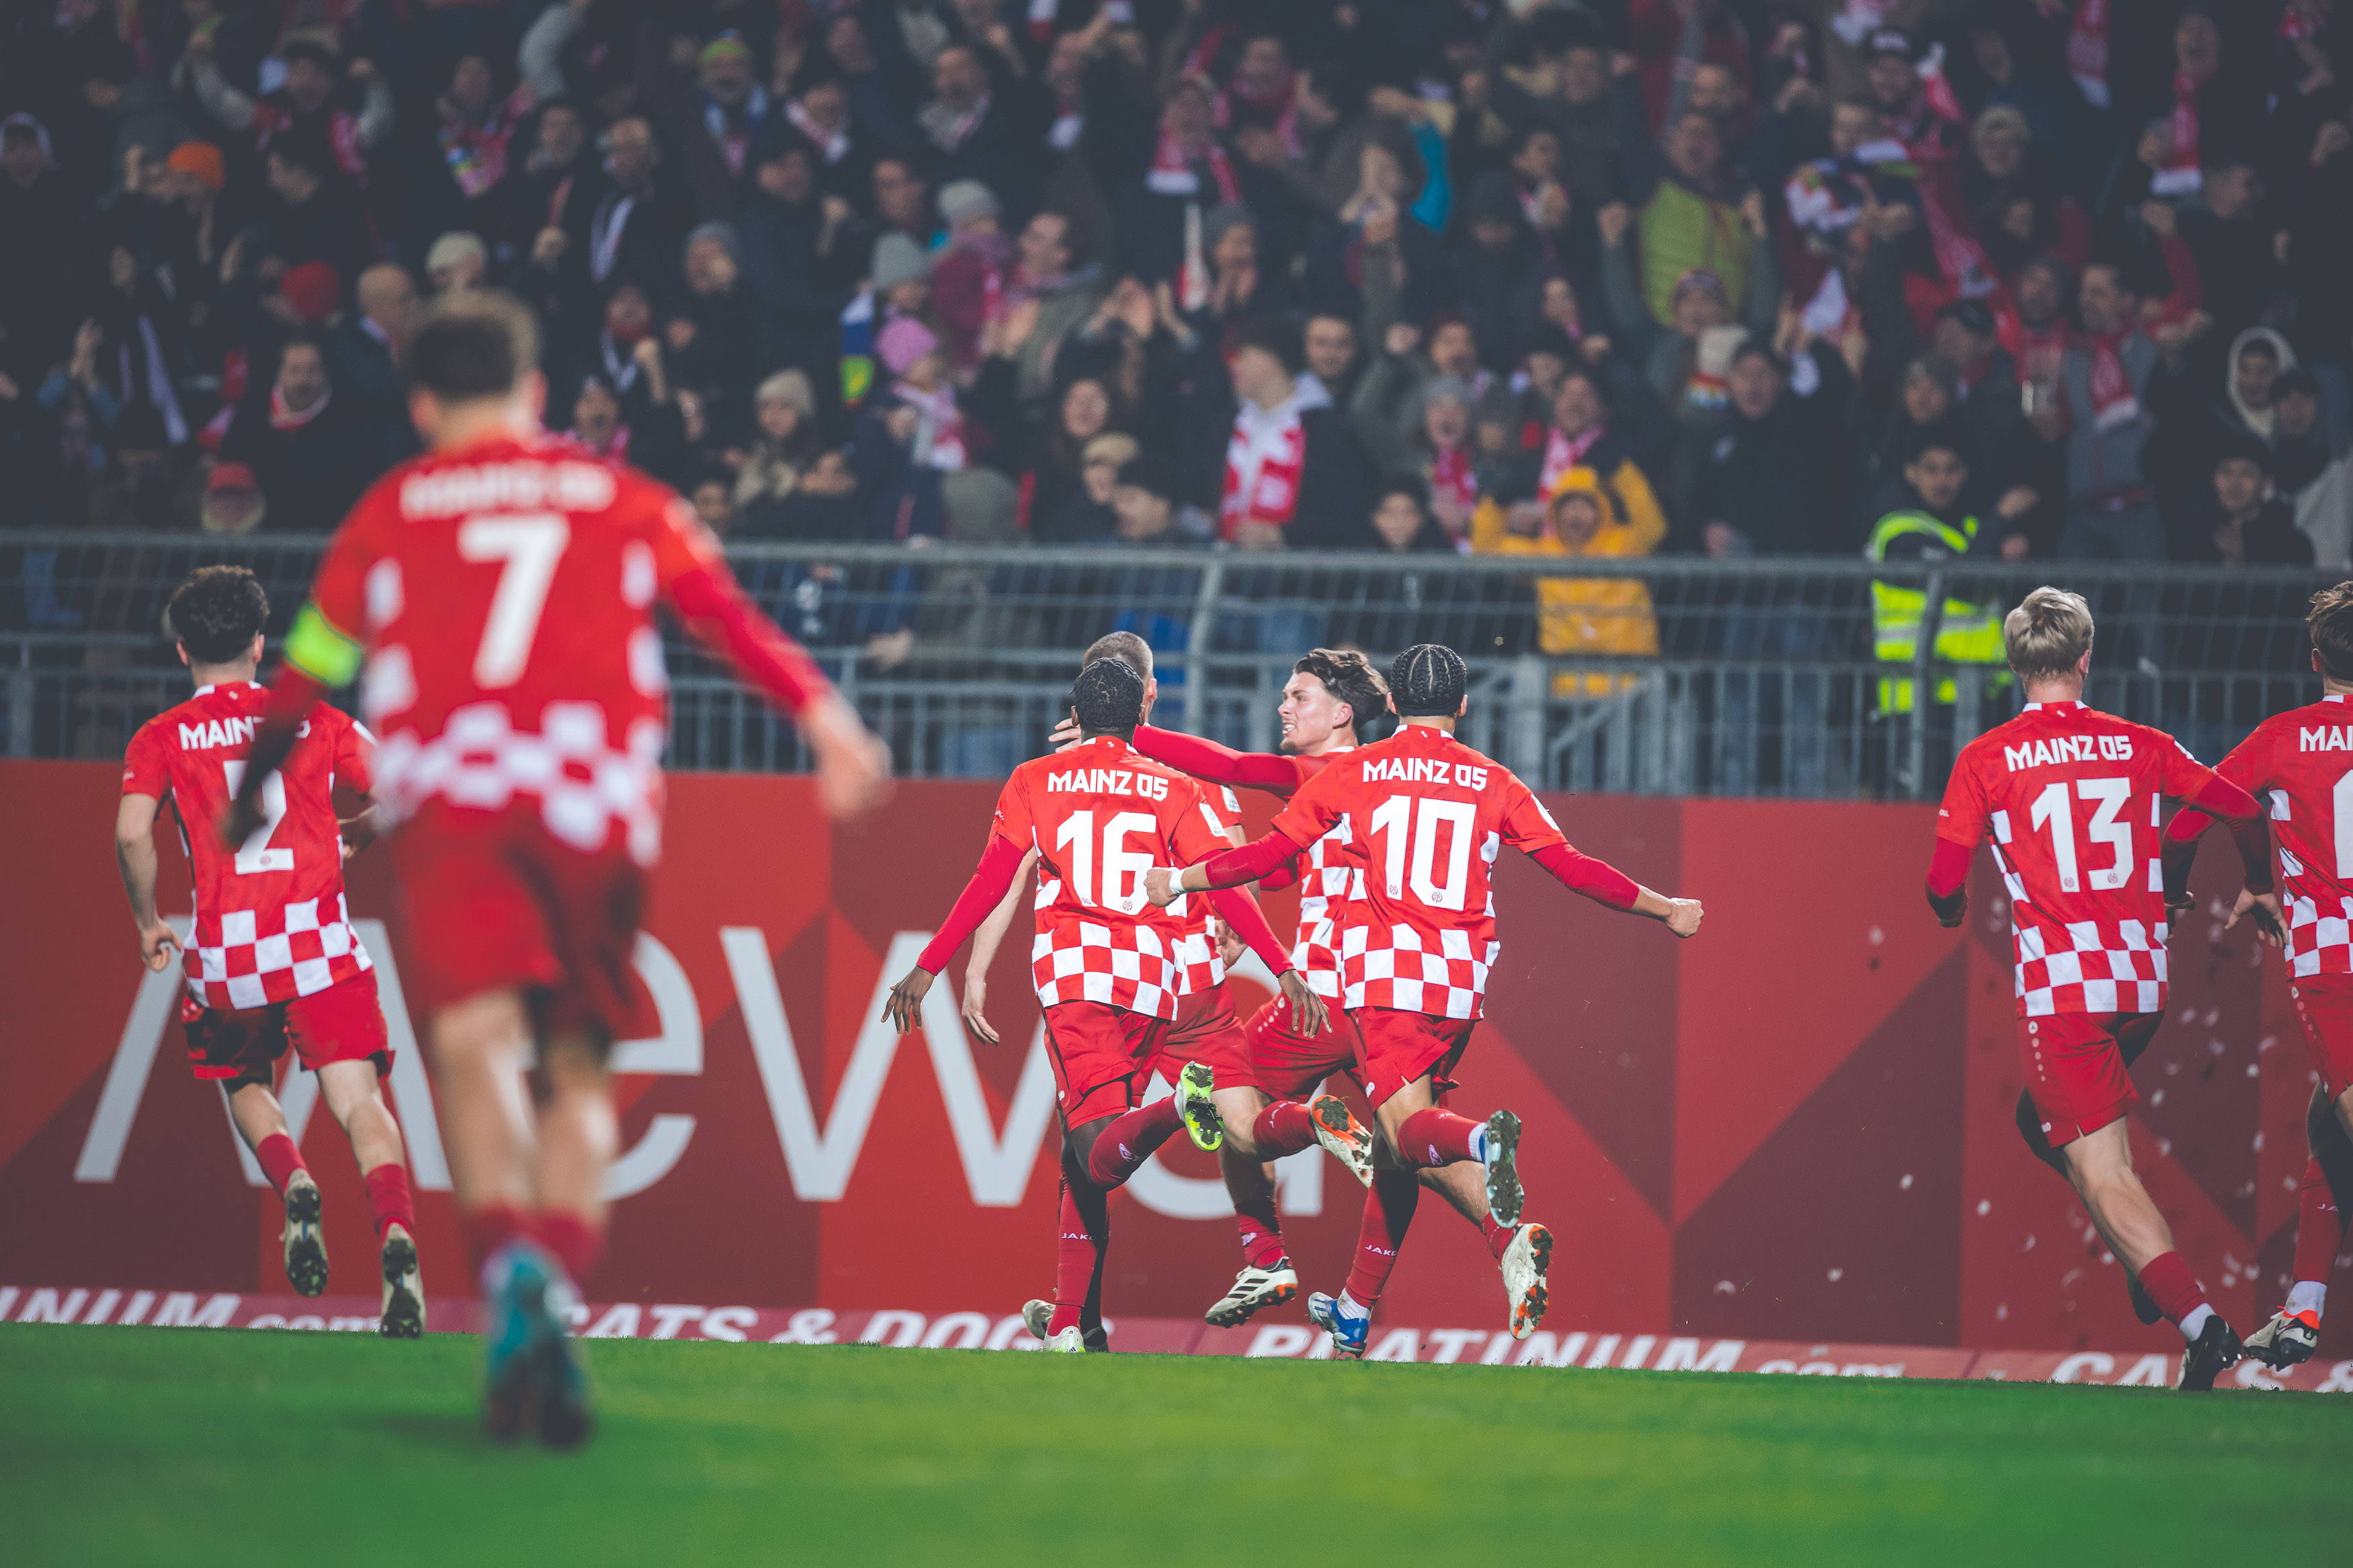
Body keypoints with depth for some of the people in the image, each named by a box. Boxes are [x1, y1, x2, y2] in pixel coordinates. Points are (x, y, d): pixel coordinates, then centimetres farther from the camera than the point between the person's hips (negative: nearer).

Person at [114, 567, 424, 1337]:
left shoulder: (160, 737, 7)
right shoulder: (316, 720, 11)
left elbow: (132, 832, -7)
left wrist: (148, 925, 7)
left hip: (225, 953, 0)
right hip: (321, 946, 0)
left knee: (245, 1087, 24)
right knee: (359, 1100, -5)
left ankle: (293, 1183, -6)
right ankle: (396, 1233, -32)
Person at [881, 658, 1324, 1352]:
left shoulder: (1035, 782, 10)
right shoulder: (1175, 792, 12)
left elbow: (990, 885, 6)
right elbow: (1223, 889, 3)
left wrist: (927, 968, 11)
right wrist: (1285, 969, 2)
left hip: (1071, 965, -3)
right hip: (1151, 980, 3)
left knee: (1099, 1156, -14)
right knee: (1084, 1154, 14)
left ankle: (1179, 1106, -46)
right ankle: (1071, 1321, 13)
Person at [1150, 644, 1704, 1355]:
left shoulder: (1351, 773, 6)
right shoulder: (1493, 783, 10)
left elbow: (1268, 854, 8)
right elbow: (1570, 866, 9)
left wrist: (1178, 882, 23)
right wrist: (1664, 909, 21)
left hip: (1384, 973, -3)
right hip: (1462, 978, 3)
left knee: (1407, 1128, -12)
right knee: (1401, 1135, 15)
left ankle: (1483, 1139, -48)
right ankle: (1355, 1312, 21)